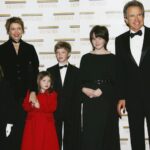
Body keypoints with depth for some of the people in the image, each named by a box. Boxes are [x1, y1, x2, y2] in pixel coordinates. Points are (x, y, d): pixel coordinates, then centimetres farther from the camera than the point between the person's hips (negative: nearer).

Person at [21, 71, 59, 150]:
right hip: (32, 123, 2)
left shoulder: (52, 94, 3)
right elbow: (25, 106, 3)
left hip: (46, 123, -1)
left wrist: (40, 106, -18)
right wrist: (32, 105, -18)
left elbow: (52, 108, -10)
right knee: (32, 143, 2)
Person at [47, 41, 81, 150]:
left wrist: (76, 111, -6)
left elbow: (78, 92, 2)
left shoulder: (76, 71, 6)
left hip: (71, 112, -1)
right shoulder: (50, 71, 9)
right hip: (55, 111, 1)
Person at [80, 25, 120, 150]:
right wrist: (84, 89, -11)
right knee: (90, 133, -1)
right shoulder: (86, 58, 9)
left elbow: (115, 82, -1)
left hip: (108, 101, -1)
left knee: (107, 132, 3)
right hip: (90, 102, 1)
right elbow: (81, 80, 9)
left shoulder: (112, 58, 2)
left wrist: (101, 91, -14)